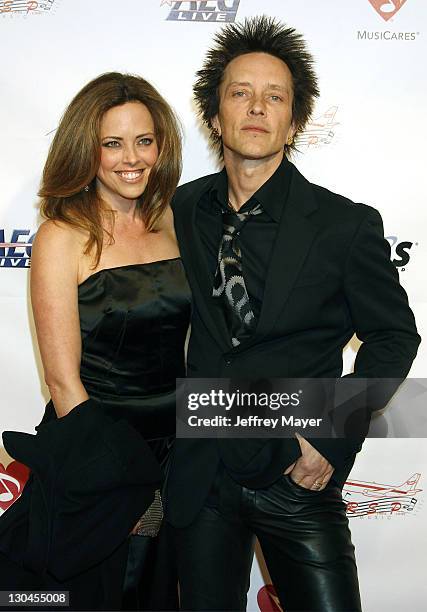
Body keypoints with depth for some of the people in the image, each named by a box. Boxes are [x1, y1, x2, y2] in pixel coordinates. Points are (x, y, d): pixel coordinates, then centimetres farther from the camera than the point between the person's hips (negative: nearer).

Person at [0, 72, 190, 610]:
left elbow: (196, 339, 7)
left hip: (177, 447, 5)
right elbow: (64, 383, -14)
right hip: (94, 457, -5)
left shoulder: (173, 223, 2)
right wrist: (130, 492, -11)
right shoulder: (62, 238, -13)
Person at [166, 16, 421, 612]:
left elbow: (393, 335, -2)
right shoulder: (182, 209, -1)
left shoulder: (347, 224, -12)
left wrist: (334, 439, -9)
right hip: (201, 476, 3)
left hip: (297, 476, -2)